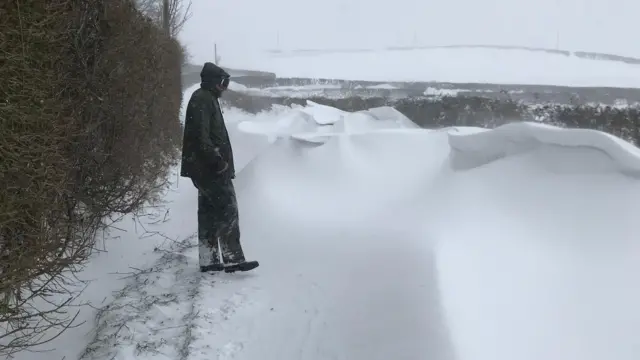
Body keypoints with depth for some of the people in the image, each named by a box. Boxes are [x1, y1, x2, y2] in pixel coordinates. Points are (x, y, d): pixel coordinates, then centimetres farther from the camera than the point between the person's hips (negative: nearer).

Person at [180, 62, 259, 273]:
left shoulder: (207, 99, 20)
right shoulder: (202, 100, -12)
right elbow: (201, 137, -22)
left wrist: (219, 161, 18)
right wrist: (217, 162, -22)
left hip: (205, 169, 10)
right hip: (210, 169, -10)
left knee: (209, 213, 10)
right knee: (228, 210, -9)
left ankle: (208, 260, 14)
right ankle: (233, 259, -7)